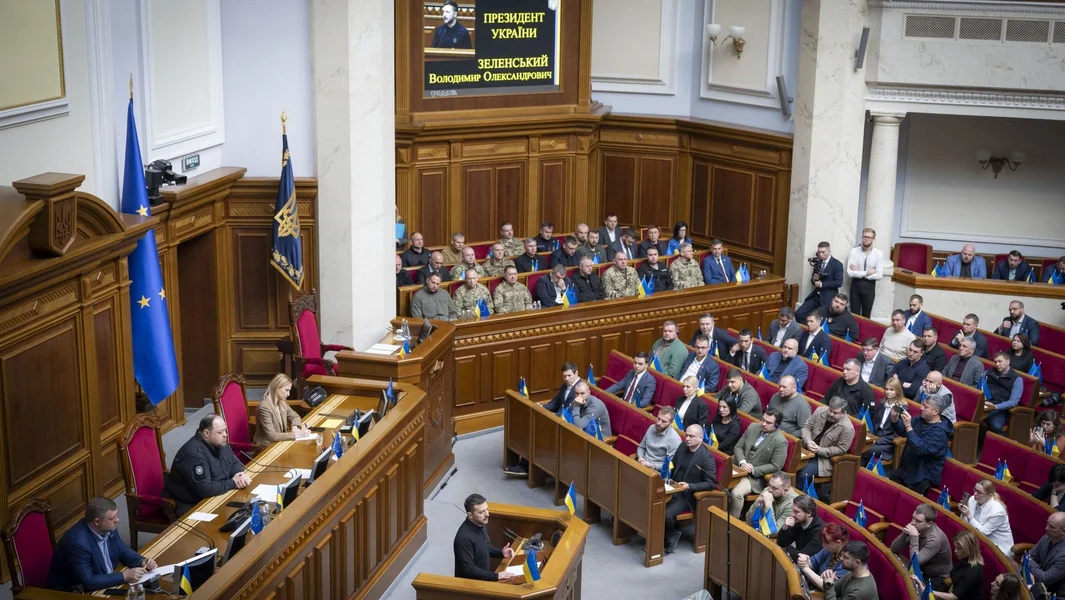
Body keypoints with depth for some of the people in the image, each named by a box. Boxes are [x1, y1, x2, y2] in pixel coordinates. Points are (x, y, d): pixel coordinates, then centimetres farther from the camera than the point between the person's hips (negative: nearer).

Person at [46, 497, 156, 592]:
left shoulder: (108, 528, -7)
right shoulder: (77, 542, -30)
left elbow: (123, 551, 9)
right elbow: (88, 582, -29)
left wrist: (142, 561, -10)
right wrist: (124, 576, -28)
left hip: (107, 581, 8)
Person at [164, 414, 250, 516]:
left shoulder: (220, 443, 0)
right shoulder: (194, 453, -28)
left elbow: (234, 463, 12)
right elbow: (205, 489, -32)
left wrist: (240, 475, -11)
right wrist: (233, 483, -21)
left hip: (217, 496, 9)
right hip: (191, 505, -9)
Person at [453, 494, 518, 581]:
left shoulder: (480, 525, 0)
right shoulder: (464, 537, -25)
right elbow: (468, 570, -25)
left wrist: (501, 553, 0)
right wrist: (497, 576, -25)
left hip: (485, 577, 8)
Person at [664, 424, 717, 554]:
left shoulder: (706, 457, -16)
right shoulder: (682, 447, 4)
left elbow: (711, 484, -17)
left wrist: (689, 486, -27)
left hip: (688, 494, -6)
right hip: (673, 488, 6)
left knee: (667, 514, -27)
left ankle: (671, 535, 5)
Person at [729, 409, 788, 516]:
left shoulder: (780, 441, -14)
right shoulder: (753, 427, 3)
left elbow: (775, 467, -13)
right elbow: (738, 447, 8)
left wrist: (753, 470, -17)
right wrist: (742, 462, -12)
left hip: (757, 477, -5)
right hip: (739, 469, 6)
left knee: (736, 492, -28)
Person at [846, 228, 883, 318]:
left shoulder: (878, 253, -8)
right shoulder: (854, 251, -7)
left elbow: (879, 276, -13)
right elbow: (849, 273, -14)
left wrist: (858, 273, -13)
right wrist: (866, 273, -17)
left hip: (869, 286, 0)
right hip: (856, 285, 0)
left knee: (866, 316, 10)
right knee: (854, 315, 7)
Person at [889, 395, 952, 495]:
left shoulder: (939, 432, -23)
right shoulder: (920, 420, 3)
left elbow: (920, 449, -33)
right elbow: (901, 431, 10)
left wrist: (908, 426, -36)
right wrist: (895, 419, -11)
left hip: (923, 476, -8)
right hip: (907, 467, 8)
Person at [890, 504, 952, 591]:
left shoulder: (935, 539, -29)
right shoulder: (918, 528, -8)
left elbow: (915, 562, -32)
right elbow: (894, 549, -5)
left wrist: (914, 537, -33)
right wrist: (905, 533, -21)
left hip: (937, 580, -7)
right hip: (922, 572, 7)